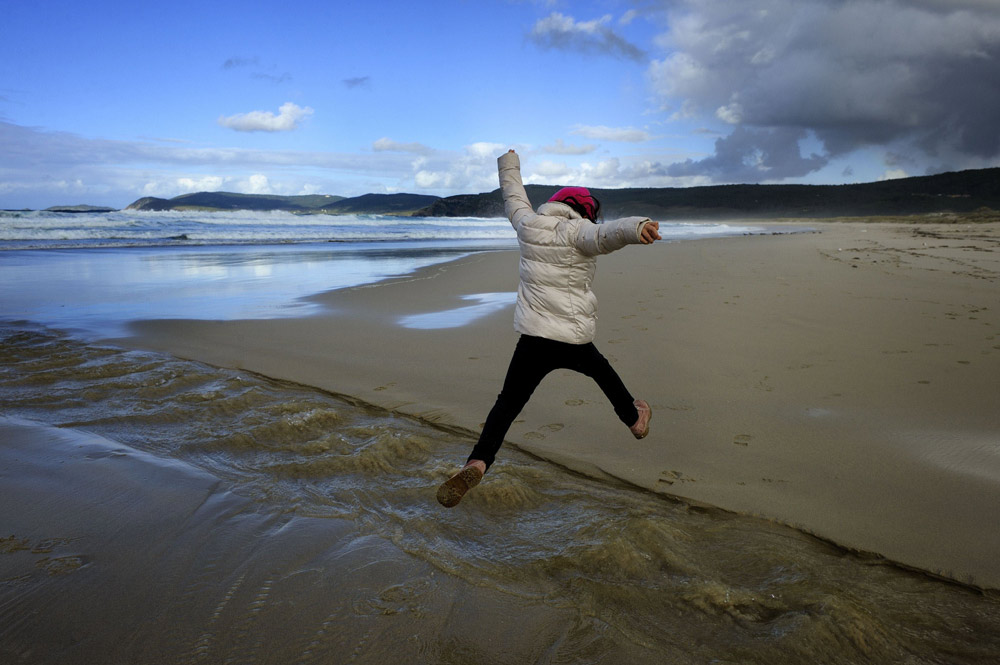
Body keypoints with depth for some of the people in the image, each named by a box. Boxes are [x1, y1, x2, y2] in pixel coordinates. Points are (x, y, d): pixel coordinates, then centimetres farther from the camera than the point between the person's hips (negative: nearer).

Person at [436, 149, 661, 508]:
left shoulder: (529, 225, 9)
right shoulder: (578, 232, -4)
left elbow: (513, 196, 29)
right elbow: (607, 233, -28)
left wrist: (509, 164, 48)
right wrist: (638, 228, -49)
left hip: (533, 337, 2)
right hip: (574, 339, -1)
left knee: (508, 403, 0)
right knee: (600, 369, 29)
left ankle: (478, 462, -21)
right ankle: (634, 419, 50)